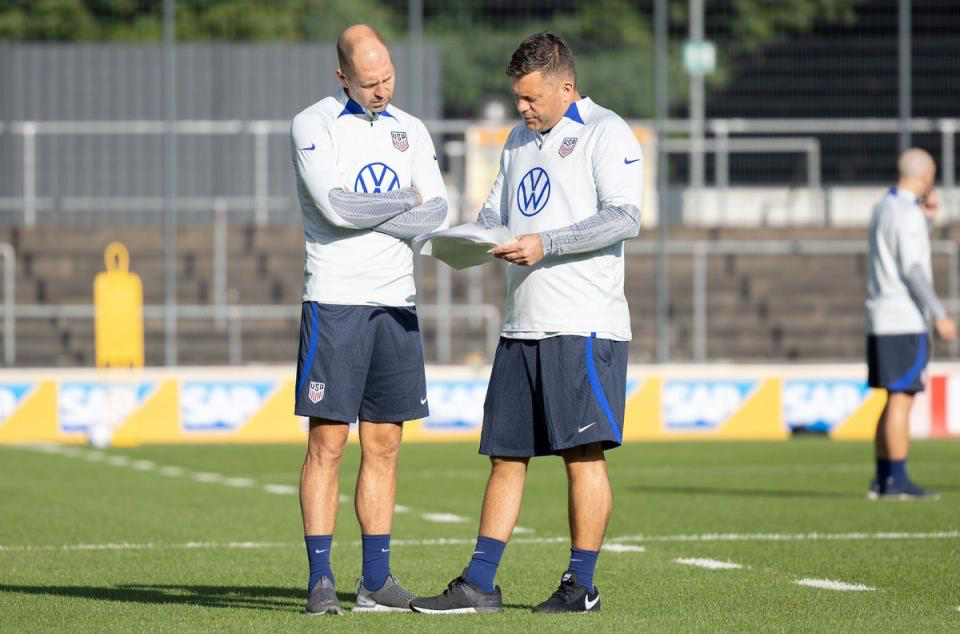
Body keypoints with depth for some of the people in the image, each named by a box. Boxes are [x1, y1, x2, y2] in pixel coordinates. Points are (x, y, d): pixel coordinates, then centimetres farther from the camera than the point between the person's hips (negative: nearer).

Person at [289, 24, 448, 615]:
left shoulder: (411, 131, 12)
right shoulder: (313, 125, -3)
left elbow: (438, 213, 0)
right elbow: (334, 206, -17)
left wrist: (364, 212, -11)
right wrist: (405, 200, -3)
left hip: (396, 301, 5)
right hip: (335, 300, -5)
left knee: (384, 446, 6)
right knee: (327, 443, -6)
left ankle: (376, 579, 10)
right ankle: (321, 580, -4)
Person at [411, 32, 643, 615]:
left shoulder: (606, 133, -5)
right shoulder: (520, 140, 20)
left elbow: (625, 217, -15)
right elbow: (497, 211, 24)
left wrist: (544, 245, -20)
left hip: (585, 325, -7)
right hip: (523, 325, 7)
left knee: (583, 453, -6)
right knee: (506, 457, 6)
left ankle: (582, 586, 1)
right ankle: (479, 585, 7)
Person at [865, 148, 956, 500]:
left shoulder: (882, 209, 15)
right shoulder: (908, 214, -13)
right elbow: (912, 271, -20)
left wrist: (928, 219, 18)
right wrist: (939, 315, -20)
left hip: (880, 323, 9)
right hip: (904, 322, -9)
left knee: (894, 401, 12)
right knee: (901, 400, -7)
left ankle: (883, 480, 11)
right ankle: (897, 481, -8)